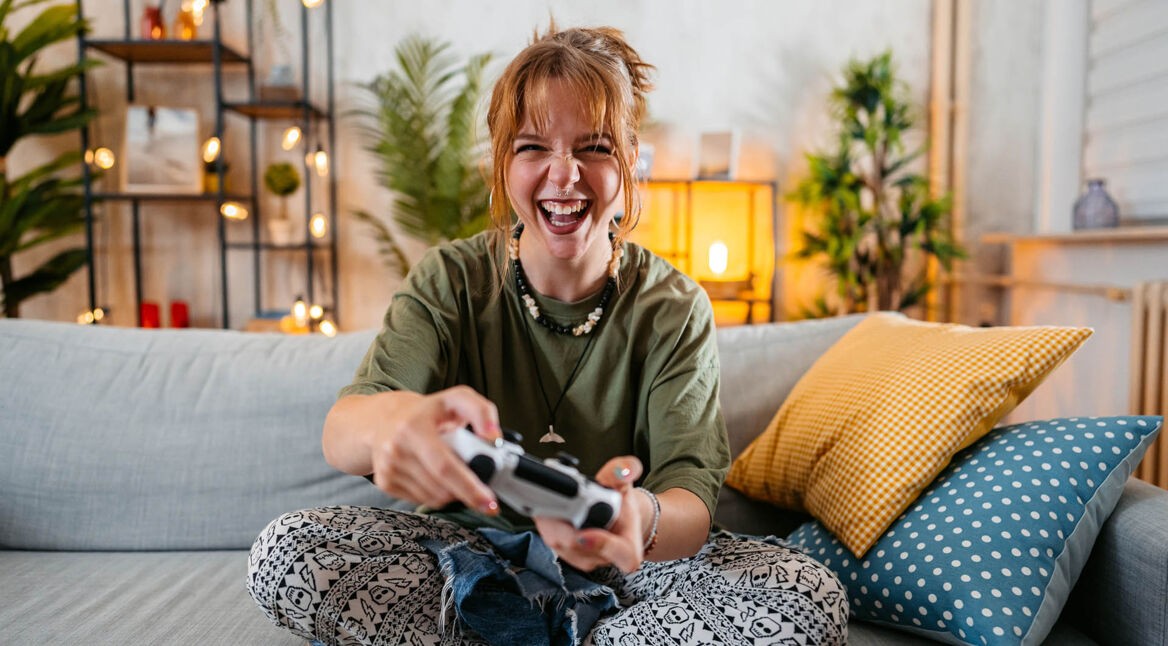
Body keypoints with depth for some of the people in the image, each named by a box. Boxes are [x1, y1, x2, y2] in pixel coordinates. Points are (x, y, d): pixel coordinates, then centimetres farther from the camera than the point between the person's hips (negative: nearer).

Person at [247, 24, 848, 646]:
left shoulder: (674, 309, -9)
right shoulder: (451, 280, -8)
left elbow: (691, 511, -20)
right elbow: (339, 436, -24)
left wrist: (642, 519, -47)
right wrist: (393, 419, -51)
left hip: (621, 567, 0)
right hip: (469, 545, 1)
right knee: (281, 554, -23)